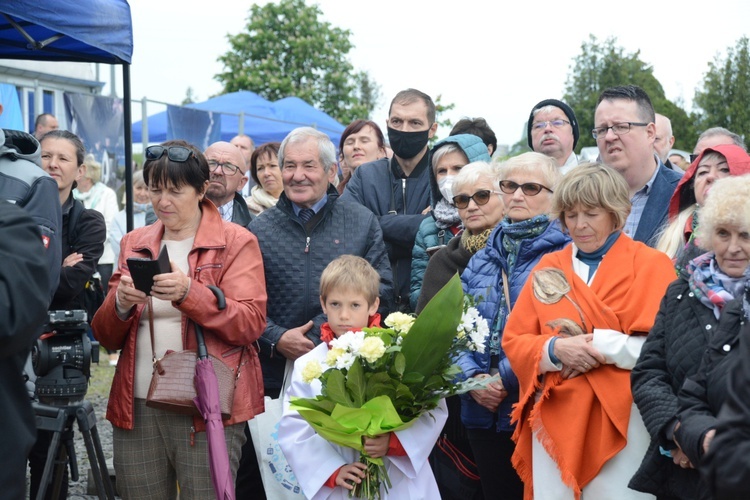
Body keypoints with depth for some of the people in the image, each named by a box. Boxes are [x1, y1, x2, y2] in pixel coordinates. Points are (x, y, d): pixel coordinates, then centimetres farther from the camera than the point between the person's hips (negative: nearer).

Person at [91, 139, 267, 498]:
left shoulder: (236, 242, 2)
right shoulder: (134, 243, 14)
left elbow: (251, 324, -10)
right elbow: (107, 338, 11)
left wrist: (188, 293, -24)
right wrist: (121, 303, -11)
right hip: (137, 406, 4)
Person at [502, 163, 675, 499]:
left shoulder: (650, 265, 0)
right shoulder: (547, 268, 12)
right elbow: (513, 342, 7)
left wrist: (600, 345, -15)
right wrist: (555, 349, -12)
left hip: (622, 421, -3)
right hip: (555, 418, 4)